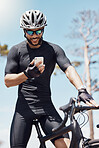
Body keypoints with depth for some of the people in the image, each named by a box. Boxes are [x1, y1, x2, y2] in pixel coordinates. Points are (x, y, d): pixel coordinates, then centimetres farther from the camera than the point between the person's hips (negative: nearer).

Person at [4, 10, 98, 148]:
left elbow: (69, 69, -14)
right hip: (24, 107, 0)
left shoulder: (53, 49, 2)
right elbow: (7, 81, -3)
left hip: (46, 106, 0)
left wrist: (82, 90, -33)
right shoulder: (16, 51, 2)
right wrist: (27, 74, -23)